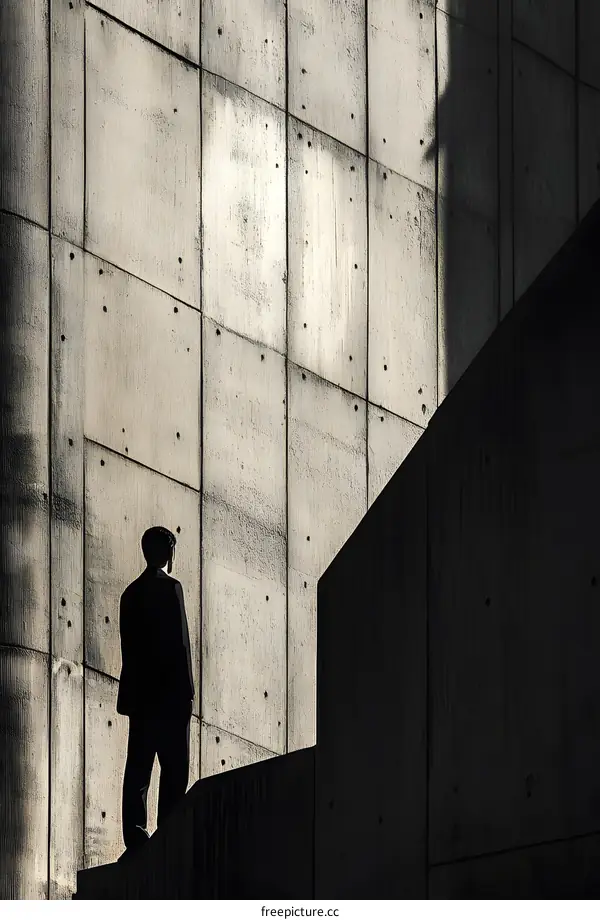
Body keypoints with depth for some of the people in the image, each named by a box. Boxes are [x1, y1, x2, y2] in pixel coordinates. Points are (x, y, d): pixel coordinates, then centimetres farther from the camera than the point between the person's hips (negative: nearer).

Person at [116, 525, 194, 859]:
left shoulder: (131, 592, 14)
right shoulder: (170, 587, -7)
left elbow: (129, 646, 15)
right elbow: (179, 643, -12)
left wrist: (133, 689, 17)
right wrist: (187, 691, -9)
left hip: (138, 693, 7)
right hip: (169, 693, -7)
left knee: (138, 768, 4)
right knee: (174, 769, -7)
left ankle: (135, 837, -1)